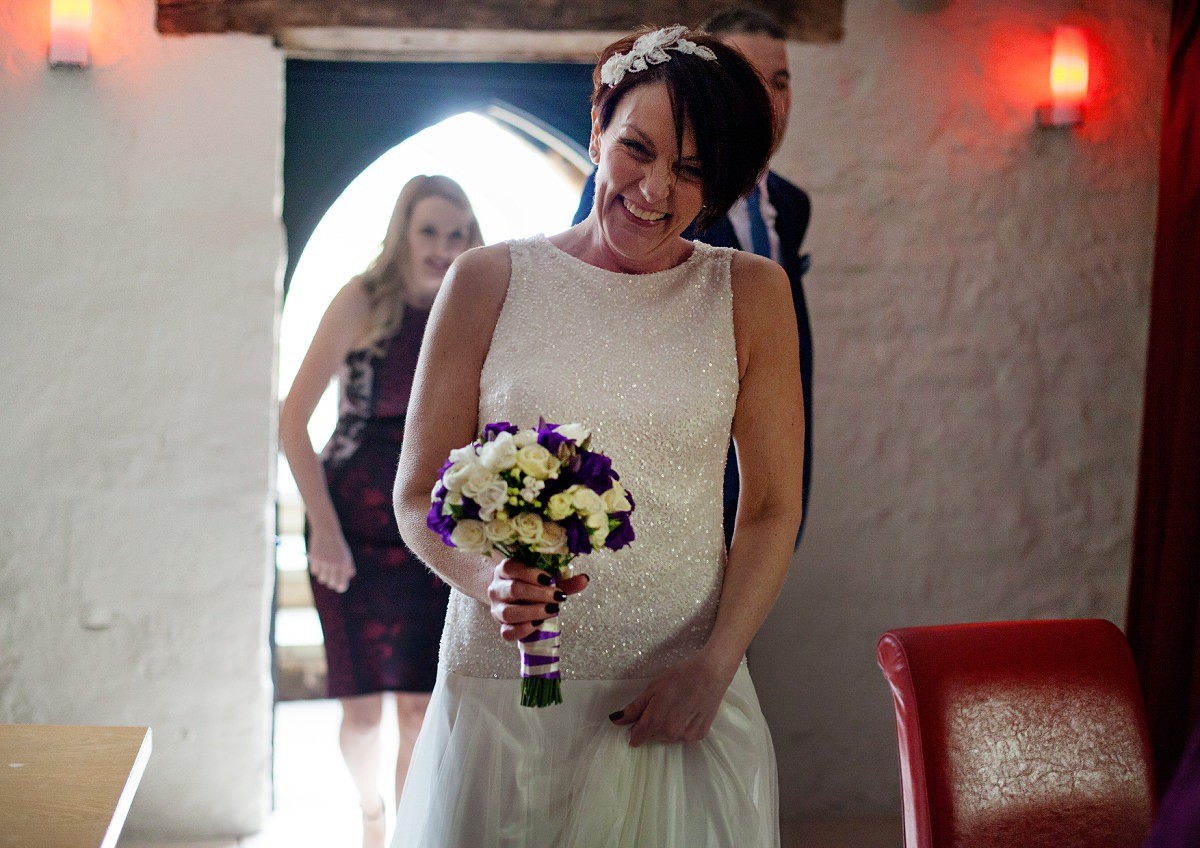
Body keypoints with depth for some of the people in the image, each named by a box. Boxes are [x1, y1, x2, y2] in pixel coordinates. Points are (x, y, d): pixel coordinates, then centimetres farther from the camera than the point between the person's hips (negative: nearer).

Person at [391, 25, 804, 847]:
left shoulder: (750, 293, 1)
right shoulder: (489, 281, 0)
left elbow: (774, 509, 3)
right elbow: (418, 494, 2)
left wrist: (713, 667, -8)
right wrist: (488, 580, -17)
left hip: (682, 699, 1)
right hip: (503, 694, 0)